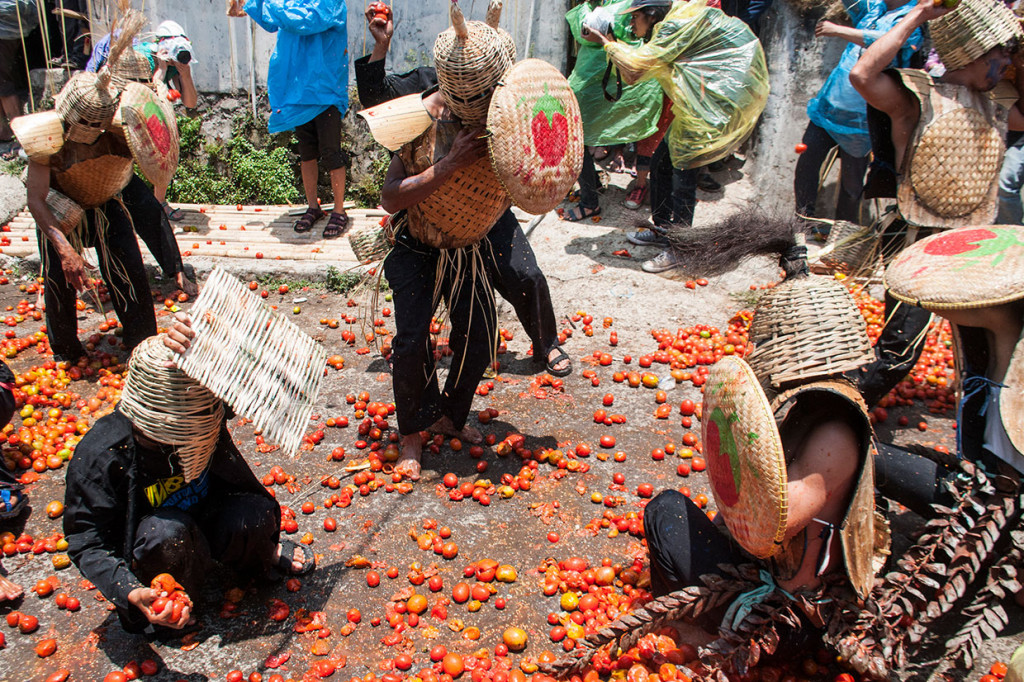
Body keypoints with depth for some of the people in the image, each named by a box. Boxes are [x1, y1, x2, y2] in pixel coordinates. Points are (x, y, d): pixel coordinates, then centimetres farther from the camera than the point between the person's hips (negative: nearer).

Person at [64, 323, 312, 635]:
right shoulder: (99, 455, -29)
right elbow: (87, 541, -22)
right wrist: (131, 593, -40)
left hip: (209, 521, 3)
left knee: (254, 515, -30)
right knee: (166, 533, -38)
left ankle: (264, 554, 7)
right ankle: (168, 608, -7)